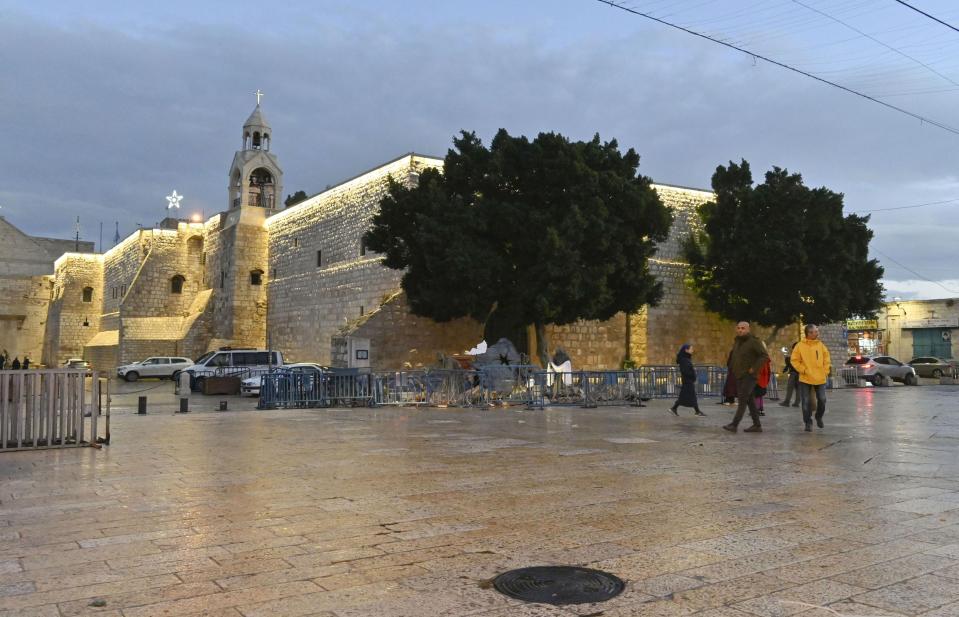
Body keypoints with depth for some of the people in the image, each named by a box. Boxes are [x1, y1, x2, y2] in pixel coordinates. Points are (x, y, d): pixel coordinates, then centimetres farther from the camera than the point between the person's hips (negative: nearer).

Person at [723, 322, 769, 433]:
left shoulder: (754, 341, -11)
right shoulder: (737, 341, 14)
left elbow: (765, 356, -17)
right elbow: (733, 356, 28)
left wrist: (754, 368, -19)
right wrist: (732, 368, 15)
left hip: (749, 376, -8)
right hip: (739, 376, 8)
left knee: (742, 399, -12)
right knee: (749, 400, 10)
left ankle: (734, 424, -15)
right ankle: (757, 425, 15)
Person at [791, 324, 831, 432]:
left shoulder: (820, 344, 4)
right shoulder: (800, 346, -6)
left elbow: (826, 358, 11)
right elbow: (794, 360, -3)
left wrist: (825, 371, 4)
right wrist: (803, 370, -10)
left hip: (820, 378, 3)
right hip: (805, 379, -3)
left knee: (822, 400, 7)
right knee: (806, 402, -1)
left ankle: (819, 417, 32)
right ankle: (808, 422, 11)